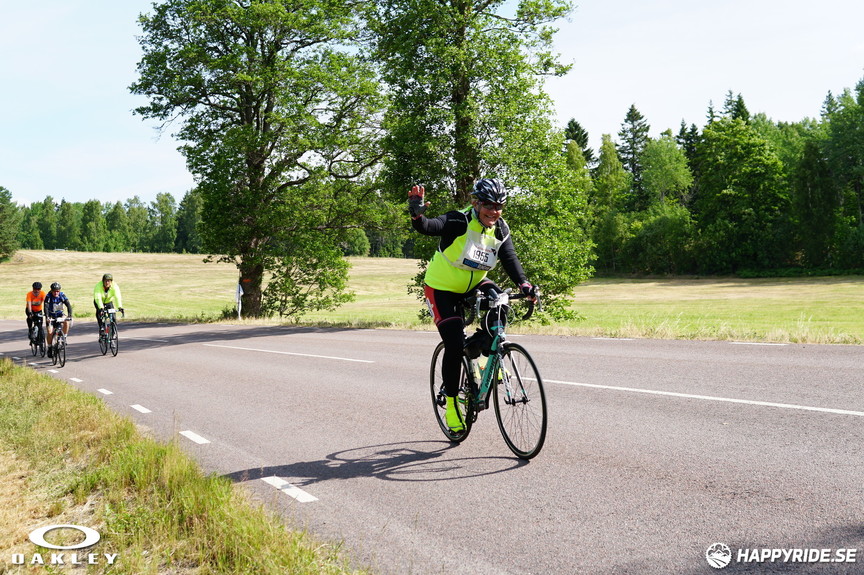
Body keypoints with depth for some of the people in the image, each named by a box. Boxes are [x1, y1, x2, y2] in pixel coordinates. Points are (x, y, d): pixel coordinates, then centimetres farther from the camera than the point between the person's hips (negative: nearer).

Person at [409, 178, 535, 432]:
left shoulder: (500, 230, -7)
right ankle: (451, 404, 6)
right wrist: (417, 214, -62)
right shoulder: (459, 222, -24)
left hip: (472, 286, 5)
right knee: (455, 345, -13)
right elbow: (428, 227, -39)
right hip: (442, 289, -5)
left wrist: (524, 284, -34)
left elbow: (510, 259, -16)